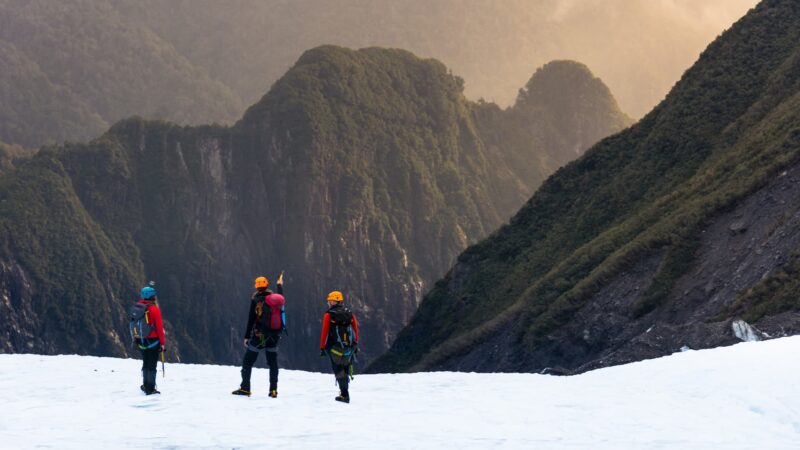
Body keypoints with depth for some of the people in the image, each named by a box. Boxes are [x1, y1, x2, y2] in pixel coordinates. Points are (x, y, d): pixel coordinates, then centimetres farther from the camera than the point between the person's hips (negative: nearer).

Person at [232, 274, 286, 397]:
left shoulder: (255, 299, -9)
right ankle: (273, 390, 6)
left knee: (247, 362, 5)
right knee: (273, 363, 11)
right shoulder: (275, 297, 2)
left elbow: (251, 319, -8)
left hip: (258, 336, -4)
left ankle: (245, 388, 2)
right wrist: (280, 285, 47)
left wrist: (246, 336, -3)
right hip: (274, 336, 4)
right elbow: (281, 299, 29)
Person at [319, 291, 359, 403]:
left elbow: (325, 333, -7)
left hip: (335, 348, -4)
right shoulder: (350, 314, 6)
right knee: (345, 368, 18)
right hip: (349, 347, 4)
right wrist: (355, 345, 17)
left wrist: (322, 348, -1)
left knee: (338, 370, 2)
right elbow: (355, 331, 9)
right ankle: (344, 392, 20)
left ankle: (345, 395, -4)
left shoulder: (328, 315, -6)